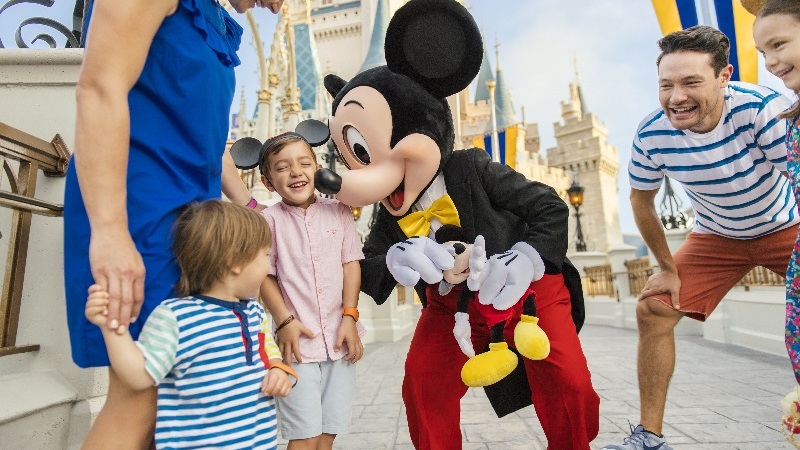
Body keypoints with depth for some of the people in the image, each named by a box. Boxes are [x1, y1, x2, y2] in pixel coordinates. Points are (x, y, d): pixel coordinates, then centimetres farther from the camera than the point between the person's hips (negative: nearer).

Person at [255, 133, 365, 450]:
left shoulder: (338, 212, 4)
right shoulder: (270, 219, -1)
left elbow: (351, 263, 2)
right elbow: (264, 275, -1)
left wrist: (349, 317, -5)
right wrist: (284, 321, -10)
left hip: (338, 338, 3)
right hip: (298, 339, -2)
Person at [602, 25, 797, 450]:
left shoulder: (762, 108, -29)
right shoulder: (651, 135, -22)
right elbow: (641, 200, -7)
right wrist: (667, 268, -3)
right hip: (716, 236, 2)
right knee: (652, 310, -8)